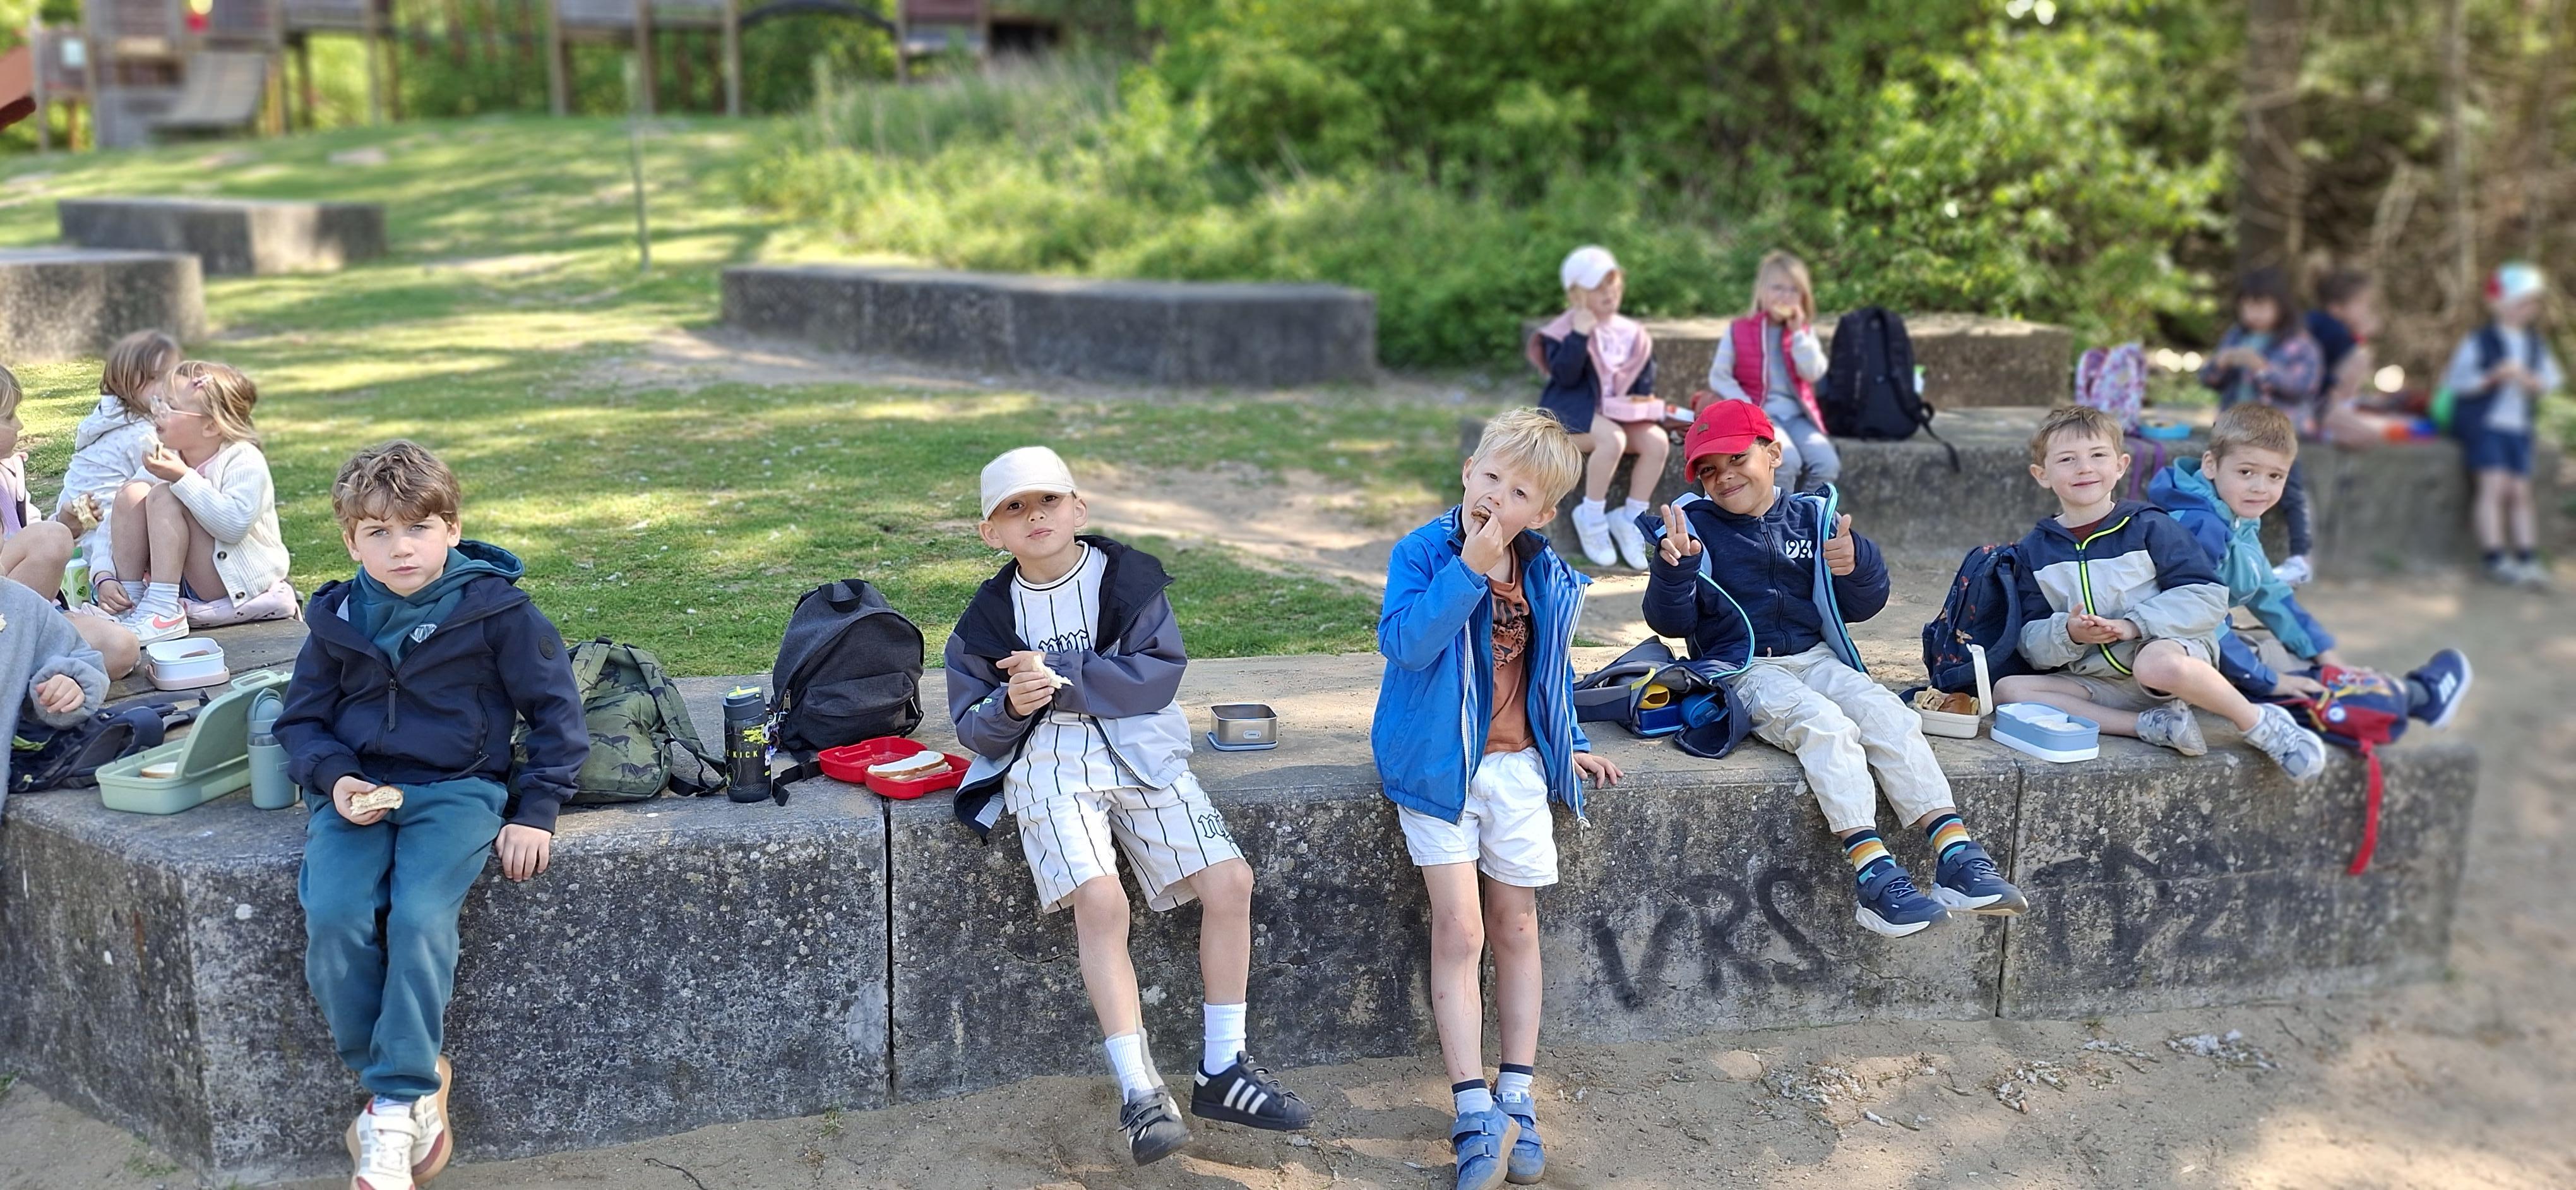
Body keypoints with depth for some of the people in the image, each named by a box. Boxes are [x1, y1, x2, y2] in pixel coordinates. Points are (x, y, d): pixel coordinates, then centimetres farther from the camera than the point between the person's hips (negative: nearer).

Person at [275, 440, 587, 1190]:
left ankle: (396, 1112, -16)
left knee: (421, 917, -28)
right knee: (333, 918, -24)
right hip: (356, 793, 3)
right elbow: (302, 719, 16)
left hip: (457, 791, -3)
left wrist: (536, 812, -3)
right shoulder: (339, 619, 8)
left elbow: (555, 712, 4)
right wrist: (335, 778, -5)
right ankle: (413, 1080, -6)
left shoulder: (496, 610, -2)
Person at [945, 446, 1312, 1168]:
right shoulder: (987, 619, 8)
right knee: (1100, 899, -27)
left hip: (1143, 753, 2)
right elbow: (972, 728, 9)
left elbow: (1160, 673, -9)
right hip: (1048, 761, -1)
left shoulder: (1129, 578, 4)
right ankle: (1139, 1091, -20)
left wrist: (1058, 673, -15)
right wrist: (1011, 705, -14)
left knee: (1230, 882, -14)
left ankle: (1222, 1070, 0)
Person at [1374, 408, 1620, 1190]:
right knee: (1459, 929, -9)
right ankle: (1474, 1116, -4)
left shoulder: (1547, 577, 4)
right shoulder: (1423, 552, -11)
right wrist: (1469, 568, -28)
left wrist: (1569, 745, 18)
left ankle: (1518, 1104, 18)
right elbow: (1403, 641, -27)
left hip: (1516, 764, 4)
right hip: (1439, 763, -4)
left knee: (1516, 928, 8)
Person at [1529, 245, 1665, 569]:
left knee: (1658, 442, -23)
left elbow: (1644, 381, 19)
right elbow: (1565, 376, -18)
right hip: (1573, 411, -6)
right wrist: (1579, 336, -24)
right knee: (1613, 439, -37)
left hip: (1621, 411, 6)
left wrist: (1643, 400, -1)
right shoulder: (1564, 331, -3)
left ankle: (1631, 518, -10)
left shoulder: (1630, 334, 13)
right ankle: (1592, 517, -19)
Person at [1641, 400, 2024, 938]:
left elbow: (1862, 607, 13)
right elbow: (1670, 622, -2)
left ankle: (1956, 854, -30)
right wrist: (1674, 567, -21)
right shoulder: (1695, 526, 3)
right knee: (1824, 723, -31)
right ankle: (1873, 873, -40)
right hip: (1744, 669, -4)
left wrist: (1857, 565, -8)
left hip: (1814, 657, 4)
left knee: (1889, 713, -22)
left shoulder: (1811, 519, 12)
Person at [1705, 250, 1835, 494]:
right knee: (1787, 461, -32)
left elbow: (1813, 373, -2)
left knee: (1828, 464, -21)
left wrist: (1798, 333, -8)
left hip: (1796, 414, 4)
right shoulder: (1739, 330, 1)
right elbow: (1718, 377, -2)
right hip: (1759, 415, -4)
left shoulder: (1804, 332, 11)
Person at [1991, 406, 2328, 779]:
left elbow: (2208, 597, -8)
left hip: (2169, 647, -4)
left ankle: (2260, 724, -14)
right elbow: (2032, 645, 5)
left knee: (2157, 665, -40)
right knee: (2007, 689, -22)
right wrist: (2068, 634, -17)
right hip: (2097, 682, 4)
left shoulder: (2148, 527, 0)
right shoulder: (2034, 550, 8)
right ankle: (2152, 725, -24)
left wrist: (2132, 624, -19)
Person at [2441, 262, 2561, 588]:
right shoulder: (2479, 342, -3)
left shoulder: (2536, 344, 11)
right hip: (2483, 423, -4)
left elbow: (2552, 382, 9)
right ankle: (2496, 559, -14)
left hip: (2518, 426, 4)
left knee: (2521, 491, 0)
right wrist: (2493, 377, -18)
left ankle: (2528, 560, 1)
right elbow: (2454, 383, -7)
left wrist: (2531, 382, -11)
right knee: (2495, 485, -16)